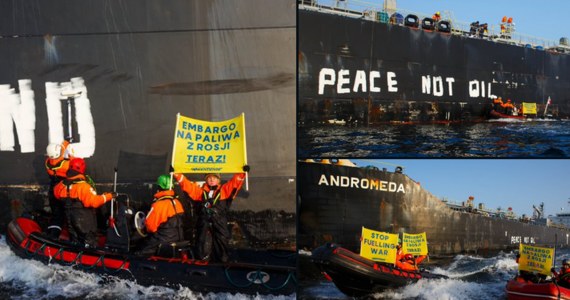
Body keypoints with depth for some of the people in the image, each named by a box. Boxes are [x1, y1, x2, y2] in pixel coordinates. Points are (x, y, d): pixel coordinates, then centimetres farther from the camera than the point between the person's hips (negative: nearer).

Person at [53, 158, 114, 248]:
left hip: (70, 219, 7)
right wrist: (108, 196, -19)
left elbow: (57, 193, 17)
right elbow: (94, 201, -31)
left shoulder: (63, 184, -4)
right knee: (90, 243, 5)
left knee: (75, 242, 20)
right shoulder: (83, 186, -26)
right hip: (85, 221, -7)